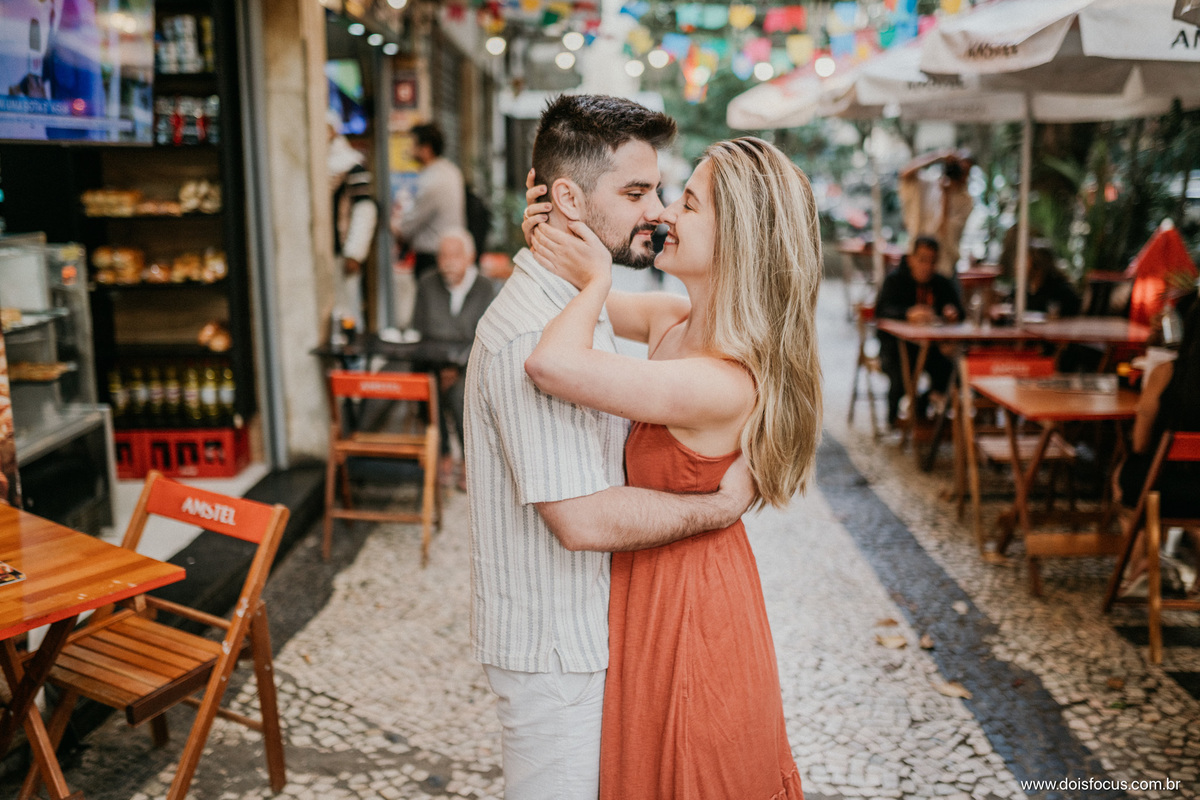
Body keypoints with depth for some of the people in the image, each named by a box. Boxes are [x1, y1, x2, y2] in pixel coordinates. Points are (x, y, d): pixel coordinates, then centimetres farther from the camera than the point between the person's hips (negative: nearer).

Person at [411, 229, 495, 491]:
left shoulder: (484, 288, -1)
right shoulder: (427, 284, 6)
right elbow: (418, 333, 6)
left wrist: (458, 367, -18)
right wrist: (438, 368, -9)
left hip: (469, 364, -2)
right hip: (433, 363, 2)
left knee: (460, 393, -31)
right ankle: (444, 457, -12)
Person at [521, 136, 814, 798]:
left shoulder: (724, 385, -32)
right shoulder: (675, 319, -5)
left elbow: (554, 363, -43)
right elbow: (585, 298, 12)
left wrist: (597, 277, -25)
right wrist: (546, 243, -8)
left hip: (683, 605, -8)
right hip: (658, 592, 8)